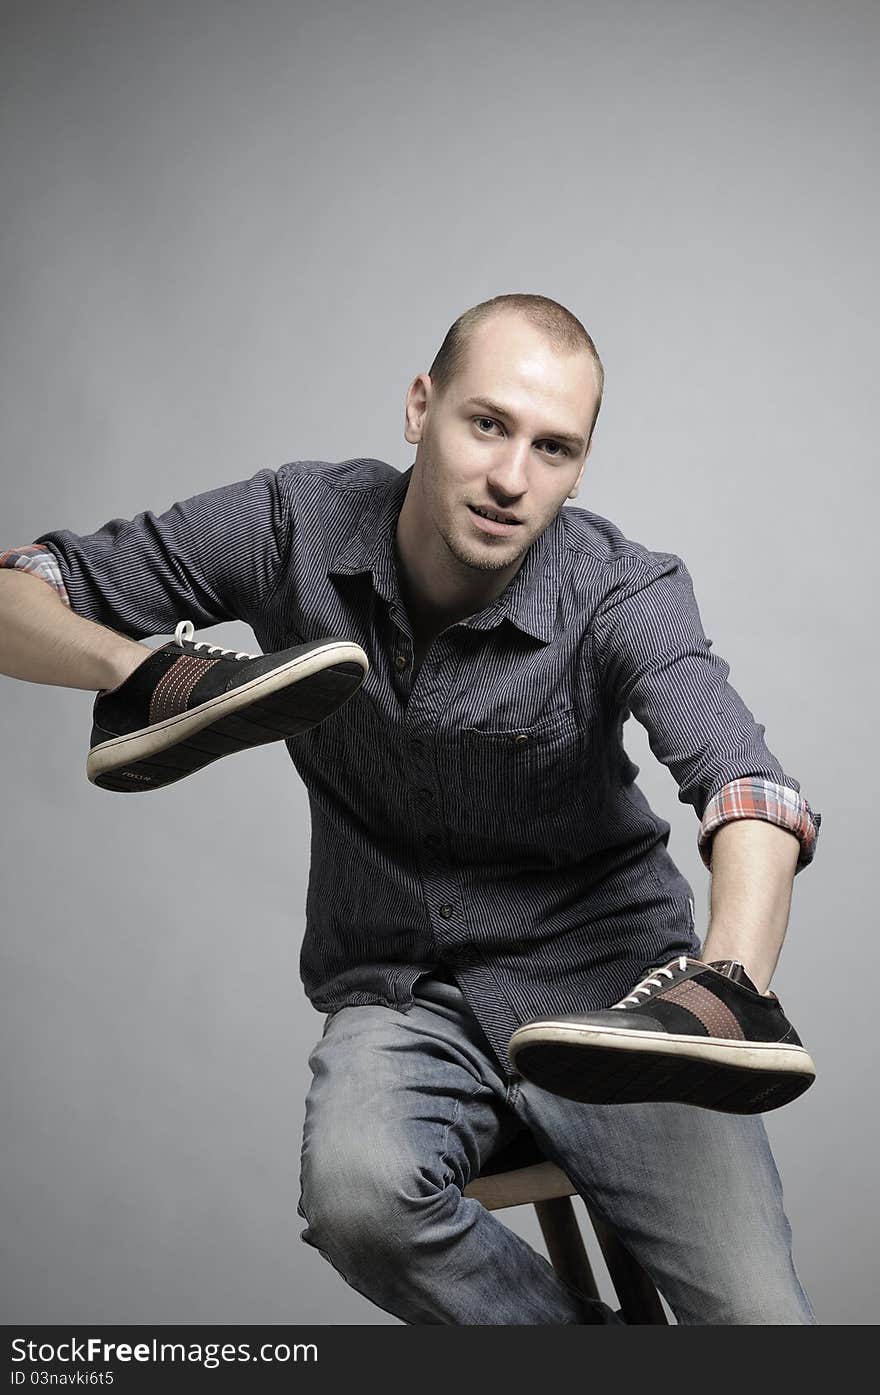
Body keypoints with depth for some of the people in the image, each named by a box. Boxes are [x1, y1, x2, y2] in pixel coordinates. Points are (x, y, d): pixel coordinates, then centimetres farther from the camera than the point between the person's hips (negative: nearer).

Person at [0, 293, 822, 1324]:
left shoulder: (623, 593, -14)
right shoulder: (296, 525, -8)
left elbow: (748, 787, -31)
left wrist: (731, 976, -52)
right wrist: (135, 668, -26)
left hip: (604, 978, -1)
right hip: (398, 995, 2)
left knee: (759, 1318, -20)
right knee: (358, 1194, -32)